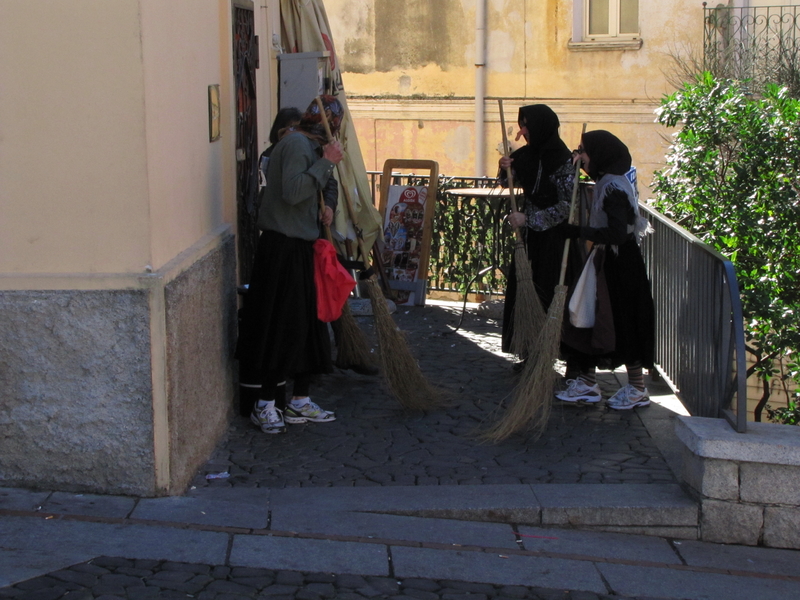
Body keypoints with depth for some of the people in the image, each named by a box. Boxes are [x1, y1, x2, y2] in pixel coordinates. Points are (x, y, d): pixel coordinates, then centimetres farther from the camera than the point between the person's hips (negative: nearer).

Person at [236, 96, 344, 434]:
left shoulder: (309, 145, 18)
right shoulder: (296, 144, -13)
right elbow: (292, 192, -25)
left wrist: (327, 204, 9)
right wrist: (326, 162, -20)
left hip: (301, 246, 10)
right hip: (283, 246, -10)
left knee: (307, 323, 12)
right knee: (279, 324, -5)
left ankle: (300, 402, 21)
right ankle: (265, 405, 4)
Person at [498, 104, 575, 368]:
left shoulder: (562, 160, -17)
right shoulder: (529, 153, 5)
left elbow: (567, 206, -19)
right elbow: (511, 183, 16)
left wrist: (528, 218, -21)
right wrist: (505, 169, -7)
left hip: (552, 237, -8)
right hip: (530, 235, 8)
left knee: (544, 293, -3)